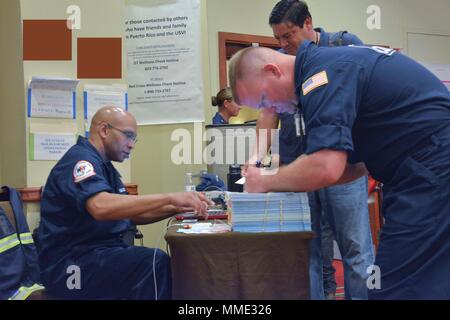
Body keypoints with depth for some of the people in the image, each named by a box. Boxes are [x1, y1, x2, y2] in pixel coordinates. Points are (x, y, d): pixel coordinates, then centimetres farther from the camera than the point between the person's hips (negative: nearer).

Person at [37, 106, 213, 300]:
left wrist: (176, 208, 4)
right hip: (71, 264, -9)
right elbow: (101, 207, -32)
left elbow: (131, 214, 19)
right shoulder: (80, 159, -13)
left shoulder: (104, 166, 18)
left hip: (99, 253, 9)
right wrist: (170, 197, -30)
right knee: (155, 263, -29)